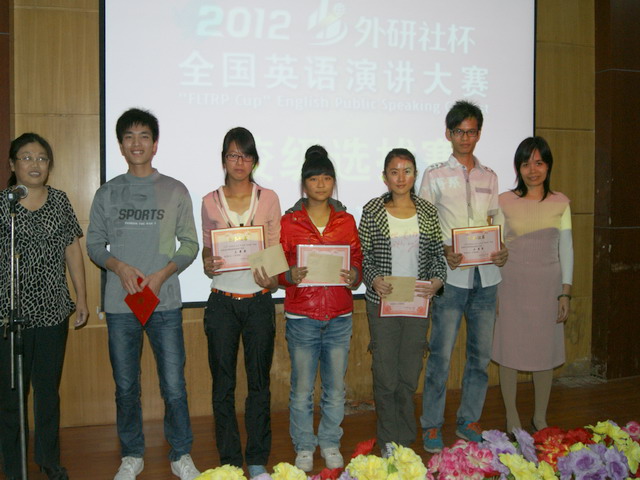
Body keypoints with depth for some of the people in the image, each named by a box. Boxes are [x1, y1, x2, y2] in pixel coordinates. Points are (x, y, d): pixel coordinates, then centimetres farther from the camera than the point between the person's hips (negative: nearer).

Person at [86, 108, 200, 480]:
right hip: (120, 305, 2)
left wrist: (162, 274, -12)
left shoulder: (175, 191, 4)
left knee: (174, 386, 0)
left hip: (165, 303, -1)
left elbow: (190, 245, 3)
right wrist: (119, 266, -10)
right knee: (126, 387, 11)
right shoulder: (108, 193, 8)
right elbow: (94, 243, 9)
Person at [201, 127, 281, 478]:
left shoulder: (268, 198, 3)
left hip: (258, 300, 0)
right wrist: (208, 265, -13)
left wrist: (271, 278, -16)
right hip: (222, 301, 1)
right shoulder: (210, 201, 5)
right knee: (223, 382, 7)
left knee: (259, 381, 7)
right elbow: (206, 249, 9)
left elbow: (276, 250, 3)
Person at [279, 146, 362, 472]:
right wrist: (290, 276, -19)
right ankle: (304, 448, 25)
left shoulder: (346, 221, 8)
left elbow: (358, 260, 11)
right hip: (302, 316, -2)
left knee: (335, 388, 10)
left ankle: (330, 444, 30)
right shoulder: (288, 221, 1)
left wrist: (354, 275, -10)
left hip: (339, 316, 2)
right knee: (302, 389, 6)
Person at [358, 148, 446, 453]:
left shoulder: (427, 211, 5)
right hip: (382, 302, -2)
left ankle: (406, 440, 28)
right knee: (385, 376, 5)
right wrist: (374, 279, -18)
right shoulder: (372, 210, -2)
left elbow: (438, 254, 7)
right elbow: (362, 256, -1)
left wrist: (437, 280, -10)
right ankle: (388, 441, 23)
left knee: (410, 375, 10)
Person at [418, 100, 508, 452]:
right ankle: (432, 425, 11)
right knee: (441, 353, -3)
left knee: (481, 353, 9)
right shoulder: (435, 175, 3)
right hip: (451, 276, -4)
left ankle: (469, 420, 24)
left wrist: (501, 250, -2)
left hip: (486, 276, 4)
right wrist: (444, 251, -16)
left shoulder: (489, 177, 15)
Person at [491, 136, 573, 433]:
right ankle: (512, 419, 21)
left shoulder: (560, 203, 3)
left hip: (548, 286, 2)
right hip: (512, 285, -1)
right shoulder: (505, 202, -2)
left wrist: (565, 293, 0)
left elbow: (566, 249, 5)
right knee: (510, 351, 4)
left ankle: (540, 417, 27)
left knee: (546, 353, 9)